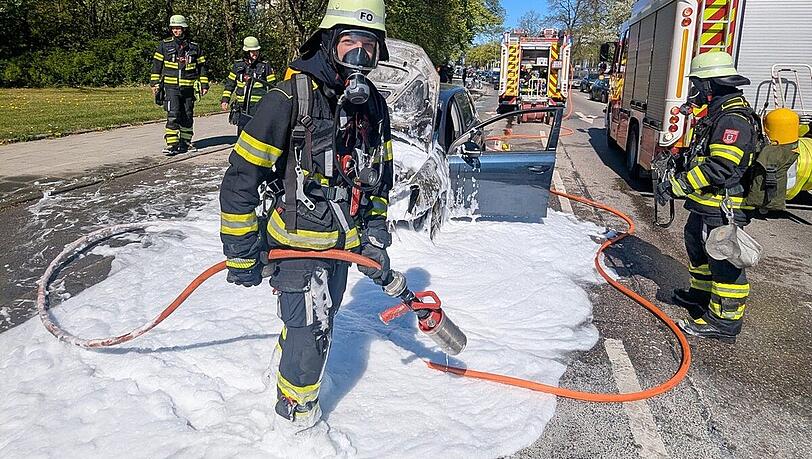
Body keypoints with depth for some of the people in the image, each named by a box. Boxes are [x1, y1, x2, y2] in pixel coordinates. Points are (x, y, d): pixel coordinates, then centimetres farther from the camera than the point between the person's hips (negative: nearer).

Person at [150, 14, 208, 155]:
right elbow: (156, 65, 9)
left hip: (189, 88, 2)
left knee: (187, 116, 8)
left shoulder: (194, 47, 7)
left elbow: (202, 67, 12)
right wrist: (155, 83, 4)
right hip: (171, 87, -2)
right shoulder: (164, 45, 5)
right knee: (173, 115, -13)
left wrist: (204, 85, 8)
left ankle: (185, 143, 20)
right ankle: (171, 144, -13)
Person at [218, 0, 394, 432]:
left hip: (342, 243, 7)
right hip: (295, 241, -6)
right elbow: (241, 177, -17)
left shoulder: (374, 105, 2)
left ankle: (282, 366, 53)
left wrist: (374, 239, 6)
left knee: (318, 319, 22)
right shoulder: (288, 99, -19)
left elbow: (379, 177, 12)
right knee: (311, 330, -3)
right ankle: (295, 411, 26)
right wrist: (241, 253, -14)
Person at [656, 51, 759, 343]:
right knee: (697, 244, 25)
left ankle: (723, 322, 4)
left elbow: (720, 168, -29)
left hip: (724, 208, -11)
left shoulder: (734, 117, -21)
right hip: (707, 205, 11)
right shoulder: (717, 113, 14)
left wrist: (676, 186, -27)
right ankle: (702, 293, 44)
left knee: (724, 262, -4)